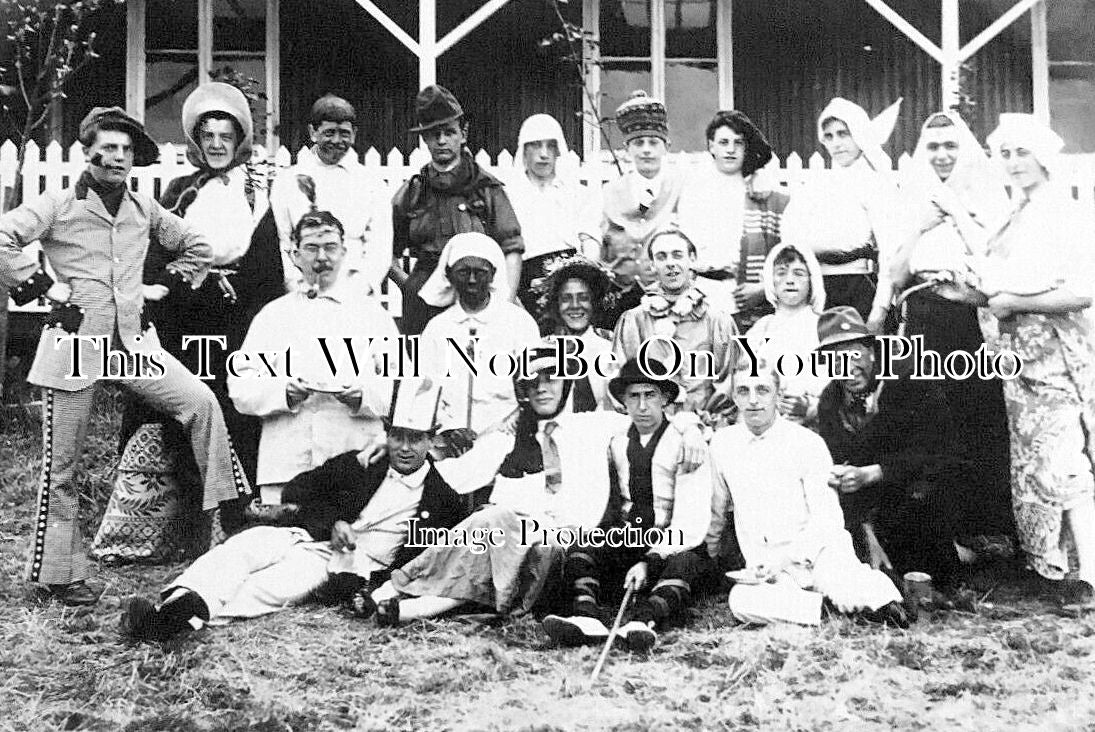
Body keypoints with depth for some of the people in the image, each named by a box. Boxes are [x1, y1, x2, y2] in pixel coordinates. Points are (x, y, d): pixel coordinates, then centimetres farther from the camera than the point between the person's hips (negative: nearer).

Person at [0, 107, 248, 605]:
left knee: (201, 401, -15)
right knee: (62, 463, 4)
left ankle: (231, 507, -4)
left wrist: (164, 286, 12)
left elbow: (197, 247, 23)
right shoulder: (58, 205, -2)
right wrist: (42, 284, -12)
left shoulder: (145, 210, 12)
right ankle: (60, 572, 15)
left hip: (132, 341, 4)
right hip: (75, 343, -4)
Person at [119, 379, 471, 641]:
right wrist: (332, 523, -5)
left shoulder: (442, 500, 4)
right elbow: (298, 489, 14)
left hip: (353, 567, -4)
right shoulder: (358, 464, 13)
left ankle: (180, 616, -48)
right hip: (308, 537, 4)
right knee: (247, 544, -26)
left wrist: (366, 587, -13)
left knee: (270, 588, -30)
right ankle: (176, 602, -46)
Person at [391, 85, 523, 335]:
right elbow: (388, 254, 18)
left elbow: (512, 250, 2)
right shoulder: (411, 192, 11)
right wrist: (409, 285, 5)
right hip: (423, 306, 2)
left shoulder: (488, 189, 6)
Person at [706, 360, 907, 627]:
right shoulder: (723, 443, 4)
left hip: (816, 551, -4)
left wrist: (784, 557, -19)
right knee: (741, 602, -32)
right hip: (765, 570, 4)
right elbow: (718, 508, 21)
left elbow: (828, 521, -7)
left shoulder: (807, 443, -5)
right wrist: (710, 553, 31)